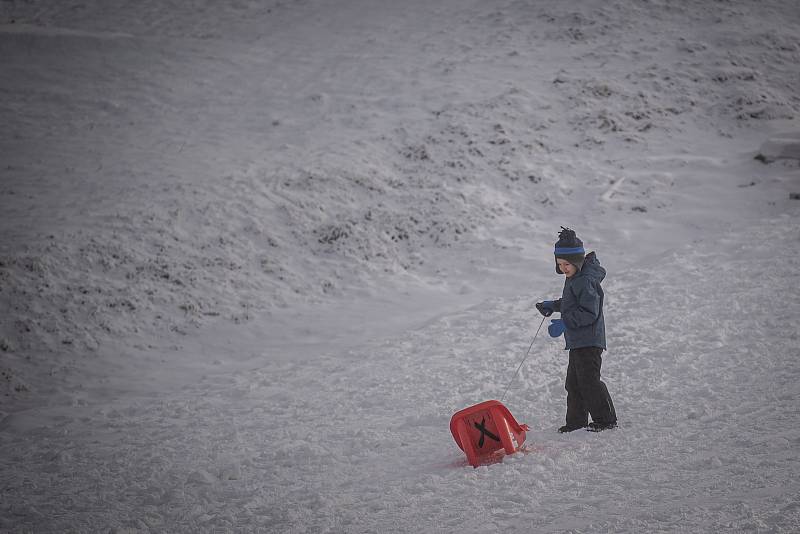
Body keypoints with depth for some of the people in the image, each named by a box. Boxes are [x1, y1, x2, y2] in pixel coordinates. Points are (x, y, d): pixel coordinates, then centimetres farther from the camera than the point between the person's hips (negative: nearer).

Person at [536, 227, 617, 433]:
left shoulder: (586, 280, -19)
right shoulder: (574, 278, 14)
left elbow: (589, 313, -25)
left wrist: (565, 323, -26)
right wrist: (553, 305, 19)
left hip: (589, 341, -11)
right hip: (578, 342, 11)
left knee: (589, 381, -7)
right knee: (574, 382, 14)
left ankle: (606, 419, 2)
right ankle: (576, 420, 22)